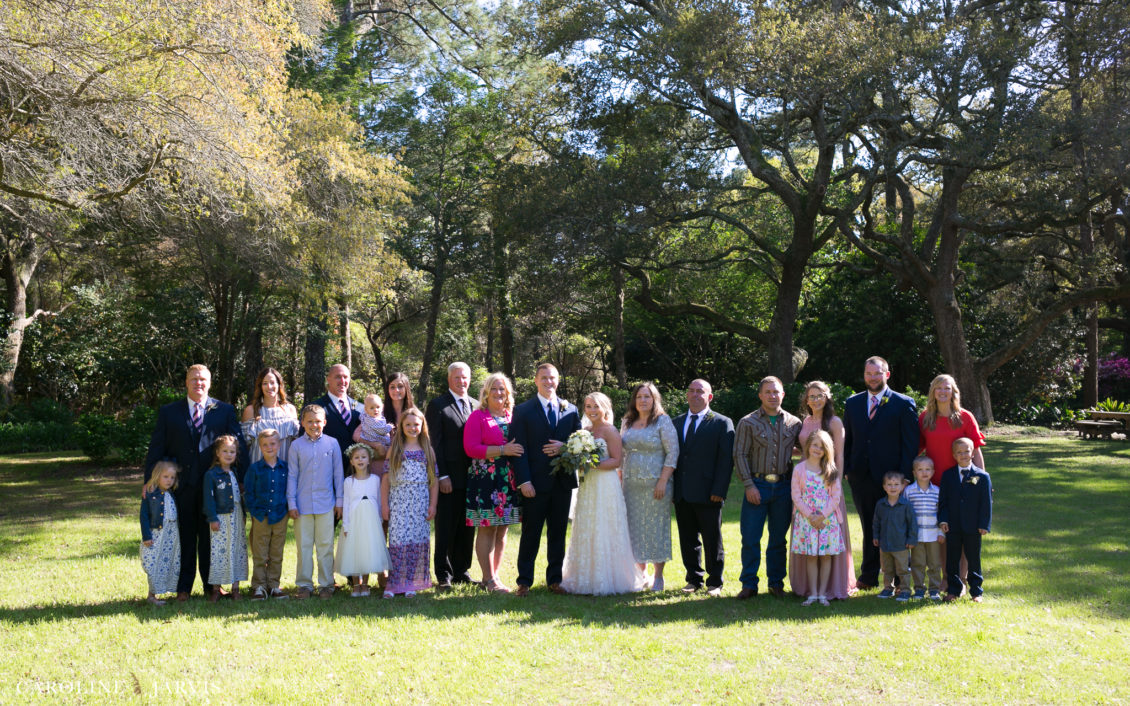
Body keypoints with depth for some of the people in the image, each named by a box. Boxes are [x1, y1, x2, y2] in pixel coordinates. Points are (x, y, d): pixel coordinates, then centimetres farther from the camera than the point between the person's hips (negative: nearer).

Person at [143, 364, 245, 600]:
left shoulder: (224, 410, 5)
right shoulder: (168, 412, 7)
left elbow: (239, 446, 2)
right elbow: (156, 449, 6)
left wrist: (245, 479, -5)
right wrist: (149, 481, -1)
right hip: (182, 484, 0)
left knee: (210, 536, 8)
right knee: (184, 537, 7)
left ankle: (211, 585, 19)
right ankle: (183, 587, 16)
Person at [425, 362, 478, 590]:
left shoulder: (476, 406, 13)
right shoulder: (437, 406, -2)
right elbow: (435, 443, -7)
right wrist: (442, 476, -13)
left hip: (471, 477, 5)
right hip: (449, 478, -5)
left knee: (466, 528, 10)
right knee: (446, 530, 1)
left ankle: (461, 572, 20)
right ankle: (443, 575, 9)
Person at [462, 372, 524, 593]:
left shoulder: (513, 416, 14)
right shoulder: (477, 417, -2)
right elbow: (470, 448, -11)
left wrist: (516, 450, 1)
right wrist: (502, 450, -17)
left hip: (509, 481, 6)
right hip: (485, 480, -6)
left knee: (502, 531, 9)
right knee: (486, 530, -3)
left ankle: (493, 575, 18)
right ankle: (489, 579, 2)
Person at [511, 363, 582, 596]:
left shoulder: (571, 410, 11)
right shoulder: (523, 410, 1)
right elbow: (519, 449, -5)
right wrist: (524, 481, -13)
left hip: (563, 482, 3)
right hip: (535, 482, -3)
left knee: (558, 533, 9)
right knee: (530, 533, 1)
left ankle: (555, 579, 19)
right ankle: (524, 581, 9)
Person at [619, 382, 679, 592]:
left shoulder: (663, 421, -3)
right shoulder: (627, 423, 12)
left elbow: (673, 453, -9)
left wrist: (663, 481, -15)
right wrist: (620, 480, 8)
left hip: (656, 484, -5)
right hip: (631, 485, 5)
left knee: (656, 526, 0)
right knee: (635, 526, 7)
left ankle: (658, 576, 9)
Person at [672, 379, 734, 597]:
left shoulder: (722, 423, 0)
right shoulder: (676, 422, 14)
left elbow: (726, 460, -6)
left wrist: (719, 491, -14)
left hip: (707, 495, -4)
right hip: (682, 495, 4)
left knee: (712, 540, 4)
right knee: (688, 540, 10)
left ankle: (714, 582, 15)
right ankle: (694, 579, 21)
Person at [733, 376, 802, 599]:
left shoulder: (793, 423, 7)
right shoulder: (748, 423, 0)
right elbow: (740, 455, -3)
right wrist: (749, 485, -10)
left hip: (783, 486, 2)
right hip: (757, 486, -2)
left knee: (779, 538, 9)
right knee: (750, 538, -3)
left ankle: (776, 582, 20)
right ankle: (749, 585, 6)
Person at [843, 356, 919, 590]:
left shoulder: (903, 404, -2)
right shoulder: (852, 403, 11)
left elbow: (911, 443, -5)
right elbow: (847, 440, 15)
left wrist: (904, 475, -11)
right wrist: (846, 470, 5)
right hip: (861, 478, 4)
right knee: (869, 527, 12)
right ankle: (869, 577, 20)